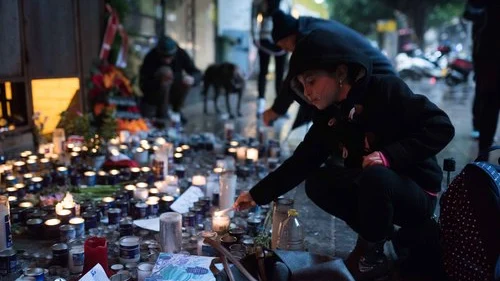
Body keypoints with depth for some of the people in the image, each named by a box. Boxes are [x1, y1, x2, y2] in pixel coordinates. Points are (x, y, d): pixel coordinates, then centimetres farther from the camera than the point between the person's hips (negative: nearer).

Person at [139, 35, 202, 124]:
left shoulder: (181, 54, -14)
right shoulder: (150, 58, -23)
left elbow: (197, 73, -14)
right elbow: (143, 85, -25)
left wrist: (192, 79, -39)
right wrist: (160, 83, -45)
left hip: (172, 94, 3)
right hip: (152, 96, -3)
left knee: (187, 81, -26)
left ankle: (177, 110, -3)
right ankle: (162, 112, -16)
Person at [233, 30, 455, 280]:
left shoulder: (386, 90, -20)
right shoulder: (328, 118, -1)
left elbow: (441, 128, -22)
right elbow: (301, 162, 3)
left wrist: (389, 154, -32)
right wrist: (258, 194, 1)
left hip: (417, 192, -6)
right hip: (372, 187, 7)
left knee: (375, 176, -35)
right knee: (317, 182, -7)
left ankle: (374, 254, -9)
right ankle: (381, 234, 5)